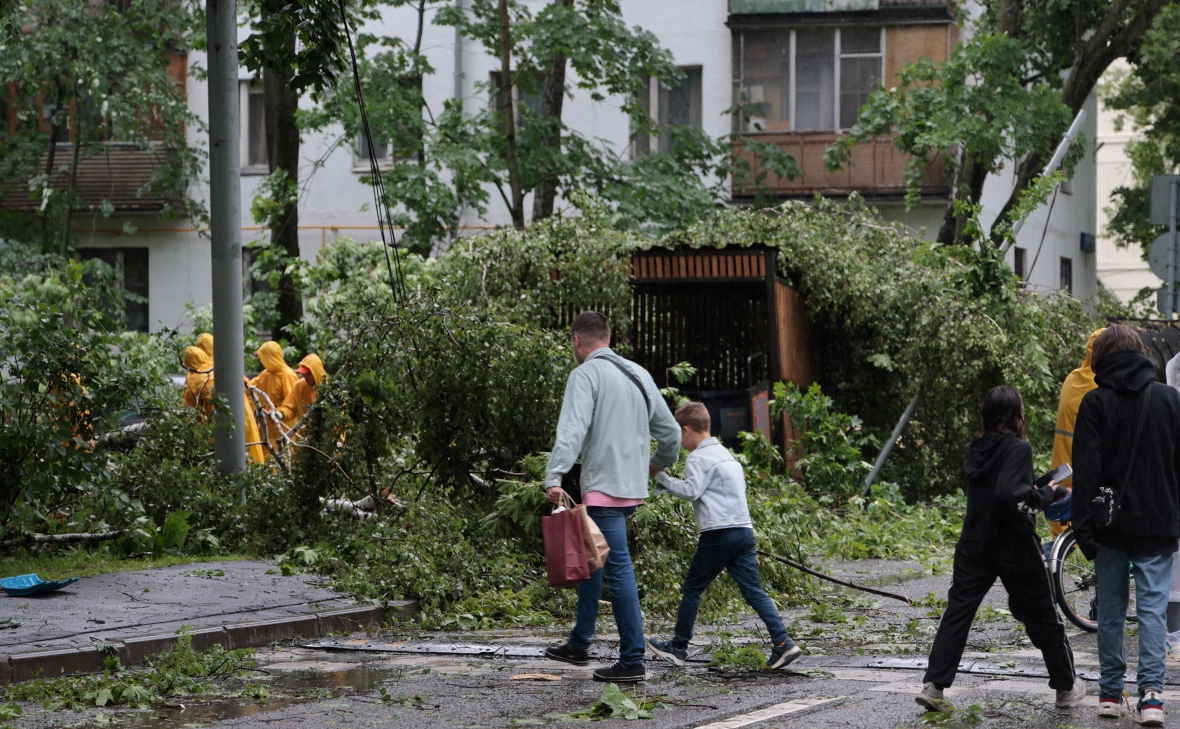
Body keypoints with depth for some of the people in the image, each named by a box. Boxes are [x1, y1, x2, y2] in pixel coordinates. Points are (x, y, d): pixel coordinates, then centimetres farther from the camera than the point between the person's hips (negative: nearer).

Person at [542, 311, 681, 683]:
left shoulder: (586, 374, -8)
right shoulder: (638, 374, 15)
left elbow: (572, 429, -22)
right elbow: (670, 432, 20)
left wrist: (554, 477, -31)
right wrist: (658, 463, 40)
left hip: (604, 488, -8)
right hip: (634, 488, 9)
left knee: (618, 570, -8)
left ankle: (633, 662, -9)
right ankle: (578, 644, 27)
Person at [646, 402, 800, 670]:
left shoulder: (699, 458, -7)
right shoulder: (724, 453, 23)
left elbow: (690, 491, -16)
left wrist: (661, 477, -7)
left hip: (719, 533, -8)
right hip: (744, 530, 8)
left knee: (691, 589, 5)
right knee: (754, 591, 2)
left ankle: (678, 647, 13)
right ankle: (783, 643, -11)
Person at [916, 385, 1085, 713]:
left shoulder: (976, 450, 6)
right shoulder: (1018, 449, -16)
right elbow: (1012, 494, -28)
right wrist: (1048, 494, -15)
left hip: (974, 545, 5)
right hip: (1014, 546, -5)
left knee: (957, 612, 5)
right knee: (1042, 618, 9)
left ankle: (933, 685, -5)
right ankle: (1067, 688, 21)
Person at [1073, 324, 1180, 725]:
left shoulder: (1096, 402, -4)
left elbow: (1085, 470, -7)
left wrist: (1083, 527, -6)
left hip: (1112, 524, -1)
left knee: (1110, 609, 9)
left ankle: (1110, 692, 13)